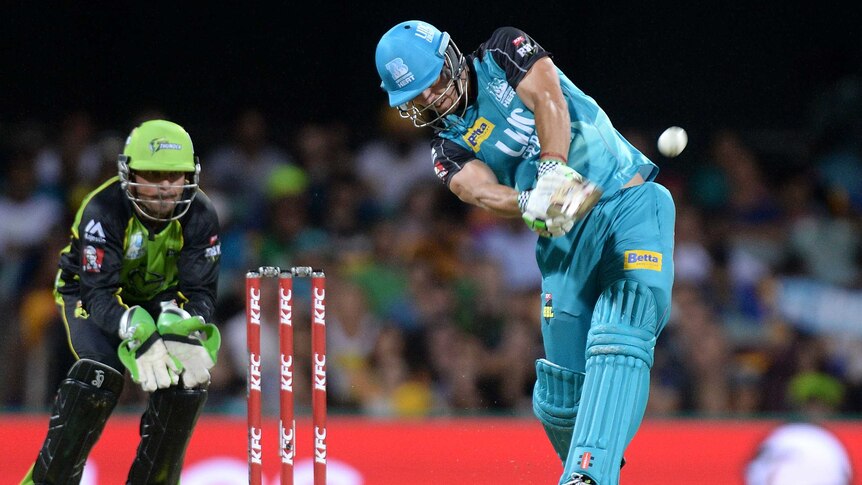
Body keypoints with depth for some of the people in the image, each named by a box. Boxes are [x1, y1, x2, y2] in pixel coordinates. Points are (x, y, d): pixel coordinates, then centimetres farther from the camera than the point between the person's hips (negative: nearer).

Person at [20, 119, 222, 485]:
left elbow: (201, 291, -20)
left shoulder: (199, 216, -21)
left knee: (189, 376, -19)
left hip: (163, 299, 4)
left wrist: (180, 329, -44)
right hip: (92, 297, -3)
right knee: (99, 372, -30)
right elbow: (98, 293, -36)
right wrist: (139, 334, -54)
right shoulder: (103, 211, -31)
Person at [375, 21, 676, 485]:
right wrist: (531, 204, -37)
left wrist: (553, 171, -34)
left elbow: (545, 98, -15)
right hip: (565, 235, 4)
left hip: (631, 204, -4)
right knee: (560, 392, 0)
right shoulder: (448, 146, 9)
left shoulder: (503, 54, 5)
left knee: (619, 343, -24)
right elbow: (478, 188, -13)